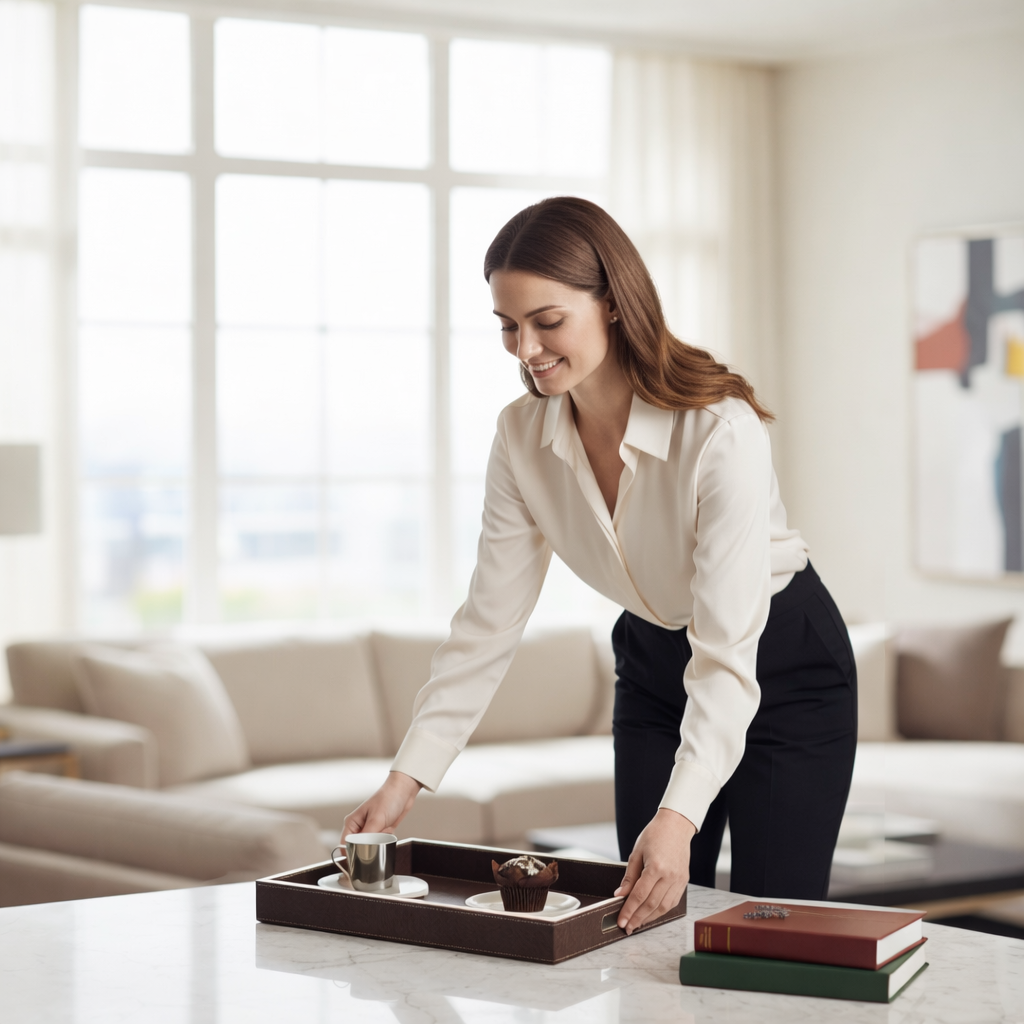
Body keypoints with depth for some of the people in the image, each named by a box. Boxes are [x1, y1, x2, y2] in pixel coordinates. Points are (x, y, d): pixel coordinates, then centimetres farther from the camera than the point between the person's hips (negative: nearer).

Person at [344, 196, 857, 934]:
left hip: (783, 668, -5)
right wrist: (407, 776, -15)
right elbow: (490, 623, -9)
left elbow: (728, 652, -35)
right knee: (648, 920, 5)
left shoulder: (722, 431, -32)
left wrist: (679, 815, -45)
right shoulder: (522, 438, -15)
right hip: (654, 670, 5)